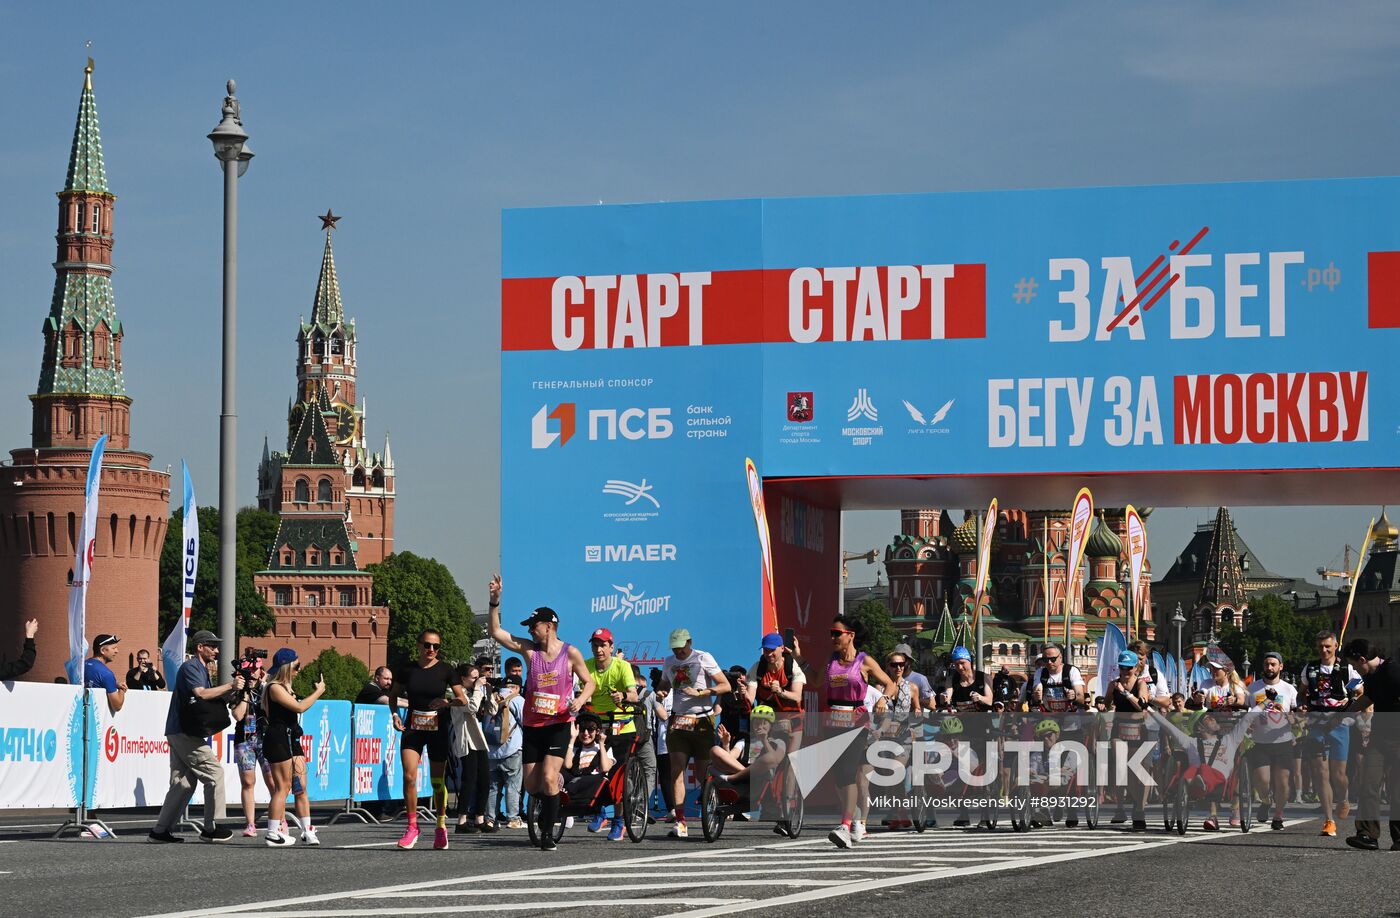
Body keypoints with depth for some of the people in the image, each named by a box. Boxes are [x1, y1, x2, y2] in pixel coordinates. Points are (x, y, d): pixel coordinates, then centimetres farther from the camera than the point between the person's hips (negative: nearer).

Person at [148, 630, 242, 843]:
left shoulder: (202, 669, 23)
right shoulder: (190, 667, -8)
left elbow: (211, 697, 18)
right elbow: (201, 693, -22)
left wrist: (236, 691, 6)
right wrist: (230, 686, -18)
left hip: (180, 734, 10)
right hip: (184, 733, -10)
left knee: (184, 783, 8)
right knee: (214, 772, -9)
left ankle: (160, 831, 7)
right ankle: (211, 828, -7)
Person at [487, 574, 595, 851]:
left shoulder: (570, 653, -4)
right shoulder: (529, 649, 3)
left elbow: (589, 682, 5)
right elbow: (496, 632, -1)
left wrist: (580, 699, -15)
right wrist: (495, 601, -12)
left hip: (558, 725, -4)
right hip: (532, 725, 4)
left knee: (548, 778, -19)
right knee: (531, 785, 4)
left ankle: (548, 833, -10)